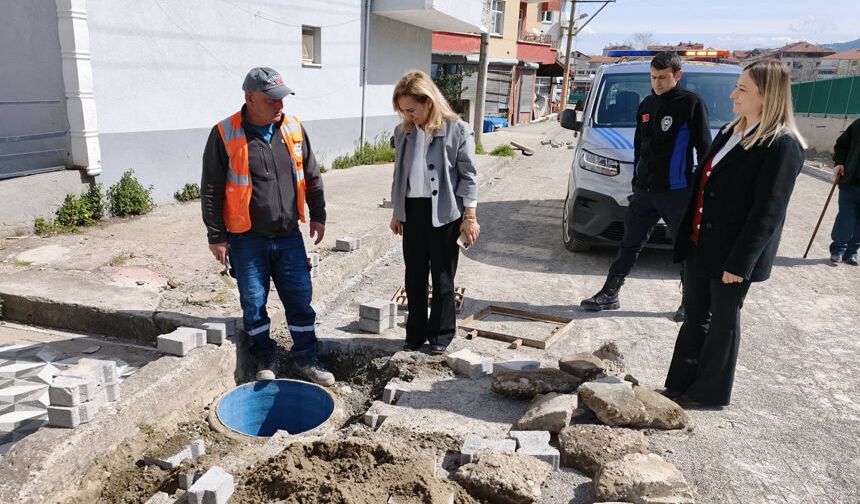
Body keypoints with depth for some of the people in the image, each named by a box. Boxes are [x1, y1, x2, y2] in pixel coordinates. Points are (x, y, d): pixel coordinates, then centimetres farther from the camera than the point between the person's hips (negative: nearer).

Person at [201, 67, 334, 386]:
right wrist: (216, 236, -5)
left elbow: (311, 176, 13)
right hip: (247, 240, -3)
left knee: (300, 299, 7)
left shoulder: (293, 129, 2)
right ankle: (264, 361, 27)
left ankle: (306, 359, 22)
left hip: (289, 236, 3)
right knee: (254, 302, 8)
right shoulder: (225, 135, -9)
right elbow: (211, 190, -5)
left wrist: (318, 215, 11)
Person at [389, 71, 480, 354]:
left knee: (442, 279, 8)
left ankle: (441, 335, 23)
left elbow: (468, 176, -6)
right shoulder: (402, 132, 6)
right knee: (414, 277, 12)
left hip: (444, 214, -4)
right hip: (412, 214, 5)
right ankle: (415, 333, 26)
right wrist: (397, 213, 16)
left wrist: (470, 217, -7)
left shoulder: (457, 130, -8)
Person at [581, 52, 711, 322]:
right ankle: (609, 294, 18)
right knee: (629, 244, 10)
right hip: (644, 191, 6)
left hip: (677, 192, -5)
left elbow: (704, 148, -8)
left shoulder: (691, 103, -7)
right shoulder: (647, 105, 12)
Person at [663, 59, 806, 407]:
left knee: (722, 321, 7)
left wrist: (739, 262, -21)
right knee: (694, 317, 15)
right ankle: (681, 384, 28)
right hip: (699, 245, 8)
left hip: (732, 254, -8)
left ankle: (710, 392, 23)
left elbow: (768, 213, -19)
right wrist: (686, 236, 13)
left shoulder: (782, 146, -15)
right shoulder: (729, 133, 11)